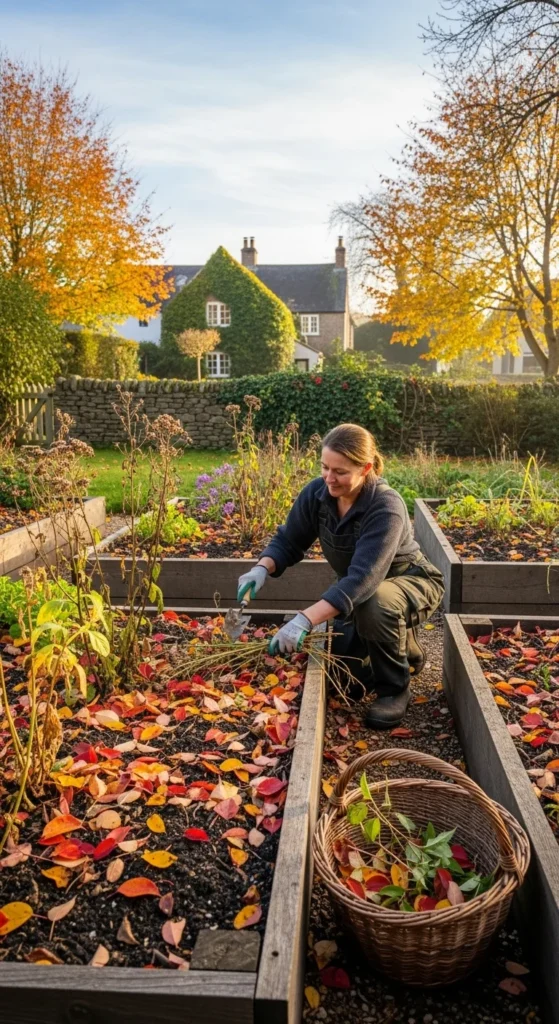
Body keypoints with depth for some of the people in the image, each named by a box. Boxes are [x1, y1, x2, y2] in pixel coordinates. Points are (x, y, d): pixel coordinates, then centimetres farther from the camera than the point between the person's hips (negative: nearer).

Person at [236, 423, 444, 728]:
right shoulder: (317, 492, -18)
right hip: (356, 591, 6)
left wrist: (304, 620, -55)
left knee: (375, 602, -39)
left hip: (411, 584, -6)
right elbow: (288, 542, -8)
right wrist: (262, 569, -30)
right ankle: (405, 649, 28)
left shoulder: (387, 507, -36)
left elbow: (364, 579, -47)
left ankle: (394, 687, -12)